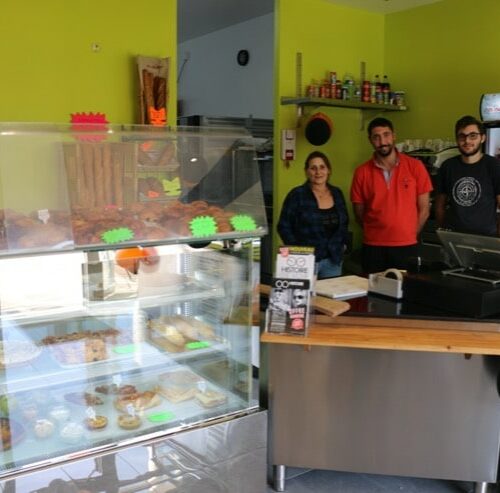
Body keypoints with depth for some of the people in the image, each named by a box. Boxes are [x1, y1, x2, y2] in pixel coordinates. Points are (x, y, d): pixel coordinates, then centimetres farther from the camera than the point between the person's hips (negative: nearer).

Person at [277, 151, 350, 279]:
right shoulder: (297, 195, -5)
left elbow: (344, 223, 23)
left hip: (333, 260, 5)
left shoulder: (337, 193, 10)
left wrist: (344, 243, 11)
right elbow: (284, 226, -4)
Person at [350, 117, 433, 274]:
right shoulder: (362, 172, -1)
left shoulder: (415, 166, -1)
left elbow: (424, 209, 4)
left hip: (407, 247, 0)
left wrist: (409, 234, 6)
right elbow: (359, 213, 6)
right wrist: (376, 233, 6)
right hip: (373, 248, 0)